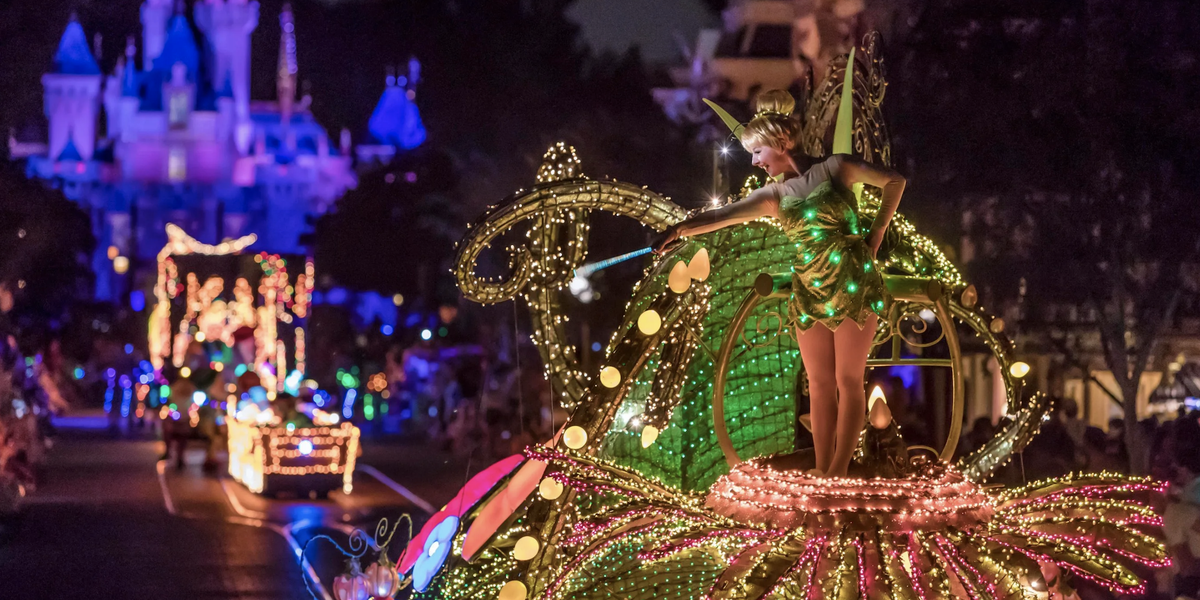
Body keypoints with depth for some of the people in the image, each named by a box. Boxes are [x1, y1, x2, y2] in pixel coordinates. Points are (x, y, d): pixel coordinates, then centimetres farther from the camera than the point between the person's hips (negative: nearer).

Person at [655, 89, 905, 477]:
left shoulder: (833, 168, 0)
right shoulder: (775, 196, 9)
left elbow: (894, 181, 7)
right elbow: (723, 216, -6)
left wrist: (876, 234, 2)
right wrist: (681, 229, -23)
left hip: (851, 283, -5)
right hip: (808, 290, 5)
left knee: (848, 379, -3)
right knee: (819, 384, 4)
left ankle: (838, 473, -4)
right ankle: (821, 473, 6)